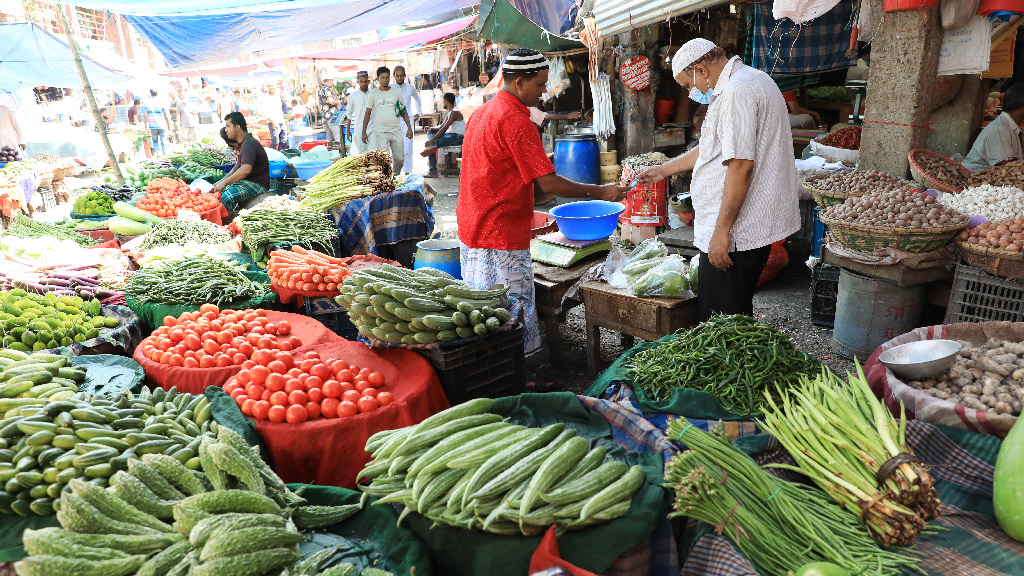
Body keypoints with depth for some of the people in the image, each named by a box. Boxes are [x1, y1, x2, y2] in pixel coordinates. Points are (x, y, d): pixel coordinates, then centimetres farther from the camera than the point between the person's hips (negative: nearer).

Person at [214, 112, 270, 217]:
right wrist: (221, 181, 18)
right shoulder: (243, 143, 18)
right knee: (217, 192, 6)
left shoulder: (249, 144, -17)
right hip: (246, 181, 11)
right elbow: (237, 168, 28)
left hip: (258, 185, -11)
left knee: (226, 197, -29)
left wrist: (225, 182, -24)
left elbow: (245, 170, -31)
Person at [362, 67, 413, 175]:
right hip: (381, 132, -2)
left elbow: (404, 112, 11)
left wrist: (409, 128, 2)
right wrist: (364, 132, 4)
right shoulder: (373, 94, 4)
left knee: (400, 159, 4)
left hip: (396, 131, 2)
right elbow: (367, 113, 8)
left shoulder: (396, 93, 8)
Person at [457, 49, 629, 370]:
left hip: (472, 231, 10)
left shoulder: (482, 112, 15)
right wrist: (601, 193, -12)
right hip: (502, 237, -10)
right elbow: (549, 183, -20)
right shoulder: (515, 121, -16)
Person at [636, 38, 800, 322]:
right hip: (754, 225, 11)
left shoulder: (737, 93, -16)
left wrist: (721, 231, -22)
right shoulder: (751, 81, 20)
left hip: (737, 234, -11)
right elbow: (715, 147, 29)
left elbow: (740, 166, -25)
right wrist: (665, 169, 33)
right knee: (735, 313, 18)